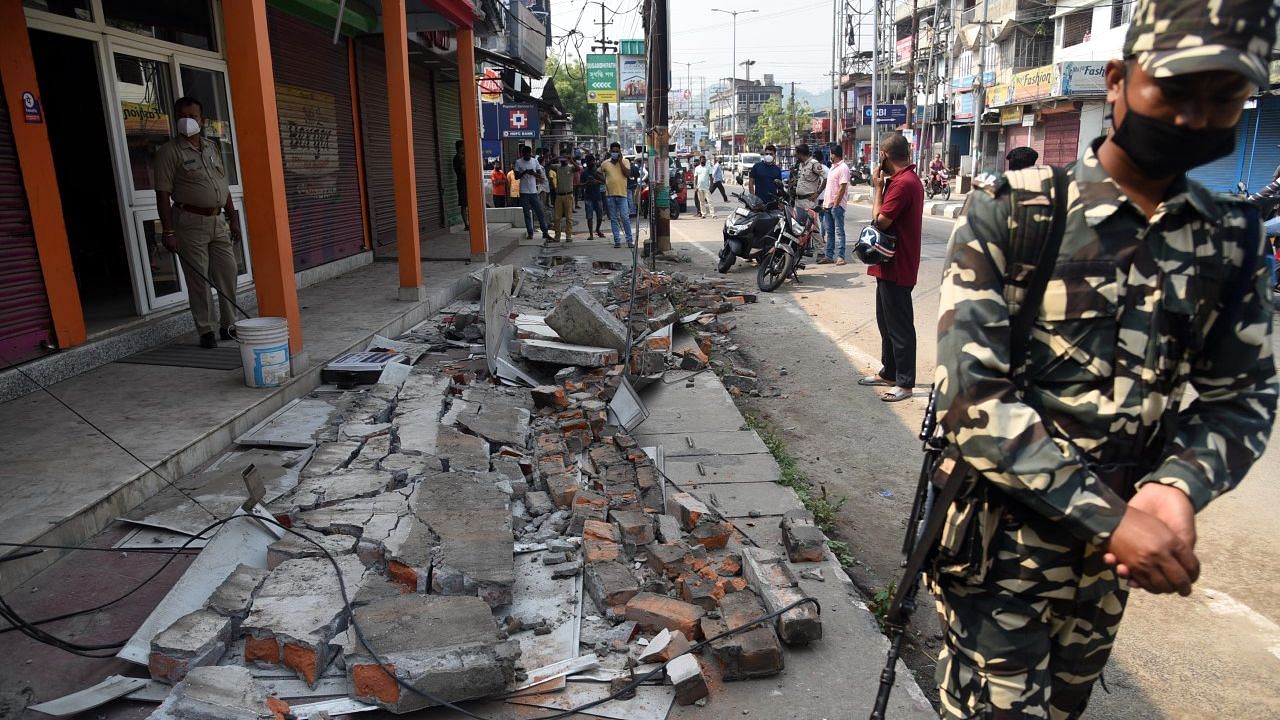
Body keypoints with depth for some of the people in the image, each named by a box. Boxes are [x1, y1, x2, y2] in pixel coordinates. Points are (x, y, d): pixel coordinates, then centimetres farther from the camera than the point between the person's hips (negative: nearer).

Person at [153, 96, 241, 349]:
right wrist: (168, 231, -16)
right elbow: (163, 194, -10)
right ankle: (205, 331, 5)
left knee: (227, 273, 6)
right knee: (198, 279, -2)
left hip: (218, 220, 6)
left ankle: (228, 325, 17)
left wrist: (233, 219, 15)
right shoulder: (169, 151, -5)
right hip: (190, 221, -6)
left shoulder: (213, 147, 14)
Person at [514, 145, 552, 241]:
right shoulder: (518, 162, -1)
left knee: (540, 212, 0)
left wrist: (534, 173, -17)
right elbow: (516, 177, -3)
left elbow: (540, 175, 4)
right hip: (524, 192, -2)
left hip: (534, 191, 2)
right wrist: (524, 172, -20)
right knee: (527, 214, 3)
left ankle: (545, 232, 5)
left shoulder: (535, 161, 5)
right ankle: (530, 233, 9)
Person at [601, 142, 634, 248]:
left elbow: (627, 173, -11)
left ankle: (629, 240, 0)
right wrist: (604, 181, 8)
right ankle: (617, 240, 9)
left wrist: (620, 161, -12)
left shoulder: (625, 162, 4)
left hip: (622, 194, -2)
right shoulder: (605, 163, 9)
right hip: (610, 195, 3)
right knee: (613, 219, 5)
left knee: (625, 218, -7)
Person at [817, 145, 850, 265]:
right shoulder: (833, 167, 18)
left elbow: (842, 188, -17)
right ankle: (829, 255, 17)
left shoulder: (843, 168, -11)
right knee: (829, 231, 11)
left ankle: (840, 256, -3)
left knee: (839, 231, -5)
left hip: (837, 205, -9)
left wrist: (836, 204, -20)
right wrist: (825, 202, 15)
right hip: (828, 204, 9)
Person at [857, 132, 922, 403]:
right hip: (890, 264, 11)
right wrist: (881, 187, 4)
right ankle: (889, 372, 30)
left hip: (897, 266, -11)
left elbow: (880, 221, -19)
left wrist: (877, 188, -11)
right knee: (886, 321, 19)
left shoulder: (903, 183, -21)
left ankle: (905, 383, 6)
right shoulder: (906, 178, 13)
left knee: (899, 325, -3)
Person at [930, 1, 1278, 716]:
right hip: (1000, 541, -5)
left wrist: (1176, 488, -16)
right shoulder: (1014, 212, -15)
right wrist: (1108, 517, -24)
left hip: (1112, 549, 5)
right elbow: (971, 395, -21)